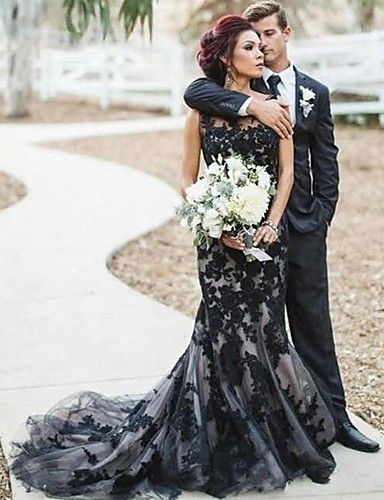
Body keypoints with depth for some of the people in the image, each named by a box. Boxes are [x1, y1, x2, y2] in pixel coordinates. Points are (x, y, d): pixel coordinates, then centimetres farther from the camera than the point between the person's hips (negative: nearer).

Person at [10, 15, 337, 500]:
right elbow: (188, 179, 3)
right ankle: (228, 443, 13)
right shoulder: (202, 109, 0)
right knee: (225, 329, -2)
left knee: (262, 329, 2)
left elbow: (286, 170, 5)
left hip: (267, 232, 2)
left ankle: (271, 437, 18)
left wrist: (272, 222, -8)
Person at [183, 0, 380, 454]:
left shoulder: (315, 93, 11)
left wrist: (321, 214, 0)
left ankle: (331, 414, 13)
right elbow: (195, 92, -16)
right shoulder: (240, 87, 5)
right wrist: (252, 104, -25)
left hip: (302, 224, 2)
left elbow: (325, 161, 11)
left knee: (313, 321, 6)